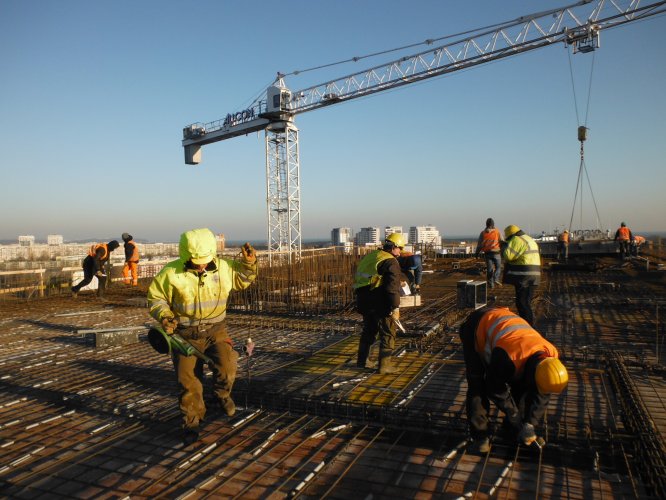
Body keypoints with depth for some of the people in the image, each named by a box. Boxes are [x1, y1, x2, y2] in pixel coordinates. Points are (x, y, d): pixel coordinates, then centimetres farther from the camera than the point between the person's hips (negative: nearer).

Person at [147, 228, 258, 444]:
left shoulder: (222, 267, -6)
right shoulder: (170, 273, -13)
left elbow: (242, 280, 12)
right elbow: (155, 298, 0)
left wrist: (249, 263, -6)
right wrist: (164, 316, -18)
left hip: (216, 329, 1)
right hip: (185, 334, 0)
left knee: (227, 367, -19)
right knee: (188, 381, 4)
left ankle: (222, 394, 17)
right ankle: (192, 421, 28)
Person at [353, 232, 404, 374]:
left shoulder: (369, 256, 13)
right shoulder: (391, 262, -13)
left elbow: (358, 279, 19)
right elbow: (392, 288, -21)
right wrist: (395, 308, -18)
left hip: (364, 302, 8)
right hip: (381, 304, -8)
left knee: (368, 331, 22)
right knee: (388, 334, 5)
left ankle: (362, 361, 32)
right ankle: (384, 365, 7)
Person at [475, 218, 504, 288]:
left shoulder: (483, 233, 1)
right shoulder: (497, 232, -3)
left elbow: (479, 244, 2)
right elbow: (502, 242, -5)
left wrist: (477, 253, 10)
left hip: (487, 253, 2)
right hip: (496, 253, -2)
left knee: (489, 269, 8)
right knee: (498, 267, 16)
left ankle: (491, 284, 7)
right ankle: (496, 279, -5)